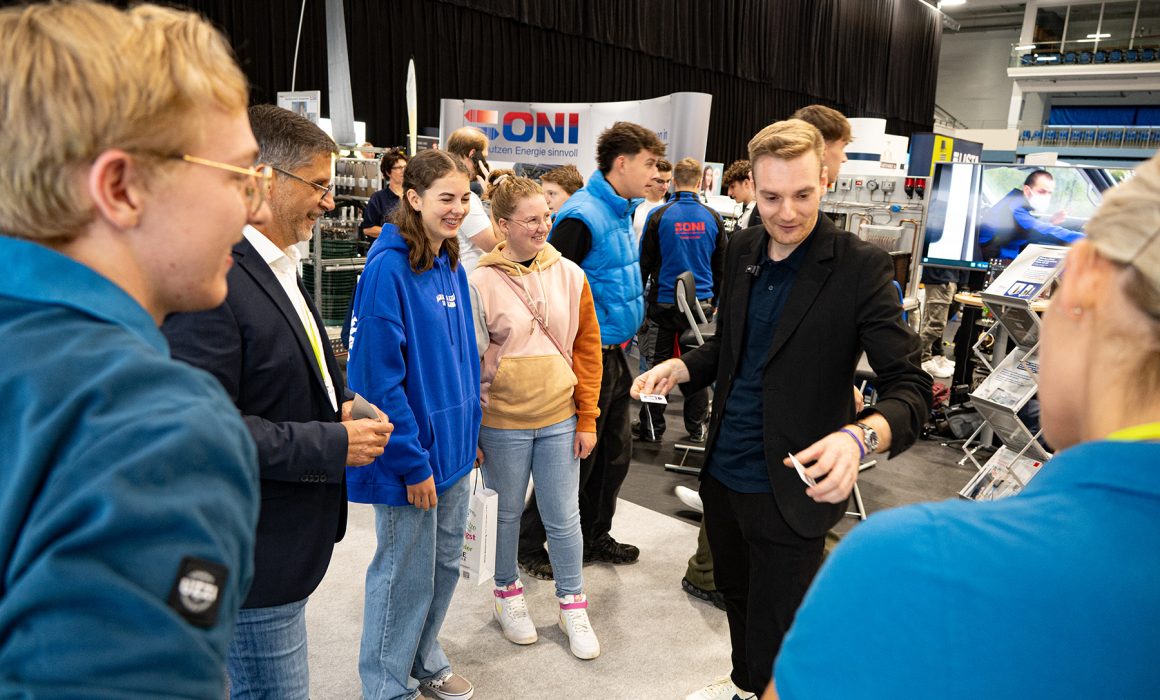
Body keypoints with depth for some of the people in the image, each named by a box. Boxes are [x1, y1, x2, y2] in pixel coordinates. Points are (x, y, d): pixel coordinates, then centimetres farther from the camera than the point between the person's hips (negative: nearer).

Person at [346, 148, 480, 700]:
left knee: (445, 563, 20)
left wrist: (469, 432, 12)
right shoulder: (388, 268, -19)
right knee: (406, 574, 9)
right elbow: (377, 375, -21)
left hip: (453, 448, 8)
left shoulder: (451, 267, 6)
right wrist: (413, 463, -19)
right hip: (410, 455, -8)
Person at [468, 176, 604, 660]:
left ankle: (572, 605, 29)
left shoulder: (569, 275, 0)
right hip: (502, 424, -2)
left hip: (560, 420, 2)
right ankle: (508, 594, 37)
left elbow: (587, 348, 4)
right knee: (506, 513, 15)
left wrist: (587, 418, 2)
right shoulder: (481, 282, -9)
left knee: (564, 517, 10)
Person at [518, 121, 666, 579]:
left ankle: (593, 538, 34)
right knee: (576, 458, 2)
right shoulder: (582, 216, -19)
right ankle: (529, 545, 20)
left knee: (615, 452, 17)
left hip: (615, 355, 9)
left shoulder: (621, 211, 10)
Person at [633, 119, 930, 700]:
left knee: (774, 651, 6)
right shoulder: (742, 249, 2)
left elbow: (910, 386, -19)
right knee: (735, 594, 28)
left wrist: (860, 435, -40)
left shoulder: (861, 267, -16)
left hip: (790, 491, -6)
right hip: (723, 472, 6)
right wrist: (679, 368, -5)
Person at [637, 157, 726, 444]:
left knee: (658, 364, 6)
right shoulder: (712, 218, 0)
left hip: (664, 302, -2)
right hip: (700, 302, 2)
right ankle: (696, 428, 19)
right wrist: (715, 299, 20)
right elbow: (720, 265, 9)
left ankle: (652, 428, 13)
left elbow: (644, 261, -2)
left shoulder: (660, 216, -8)